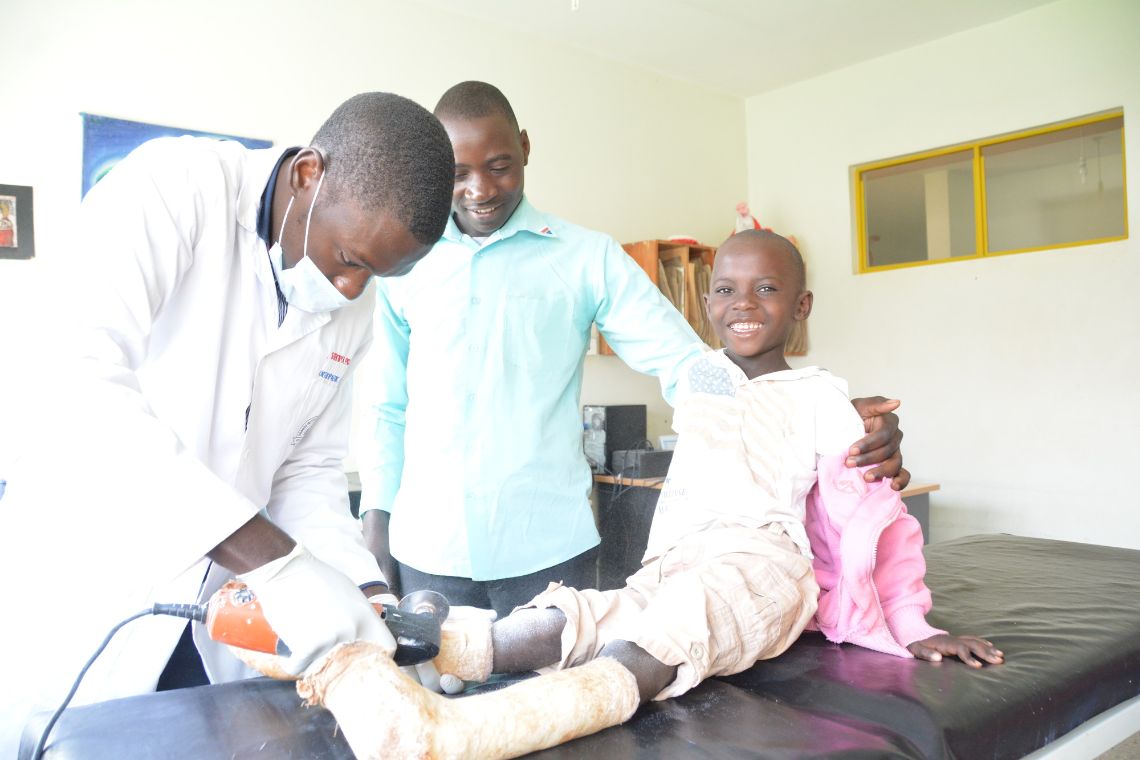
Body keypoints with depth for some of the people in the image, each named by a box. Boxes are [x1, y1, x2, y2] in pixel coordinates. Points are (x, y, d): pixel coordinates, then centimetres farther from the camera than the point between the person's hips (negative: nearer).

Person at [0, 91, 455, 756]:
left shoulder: (356, 308, 1)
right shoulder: (176, 185, -17)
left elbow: (310, 469, 6)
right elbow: (77, 382, -30)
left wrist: (367, 593, -11)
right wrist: (278, 562, -35)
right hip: (78, 595, -4)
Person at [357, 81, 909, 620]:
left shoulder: (589, 259, 0)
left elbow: (689, 367, -8)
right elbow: (385, 409, 13)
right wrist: (375, 522, 5)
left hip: (548, 547, -1)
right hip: (426, 550, 2)